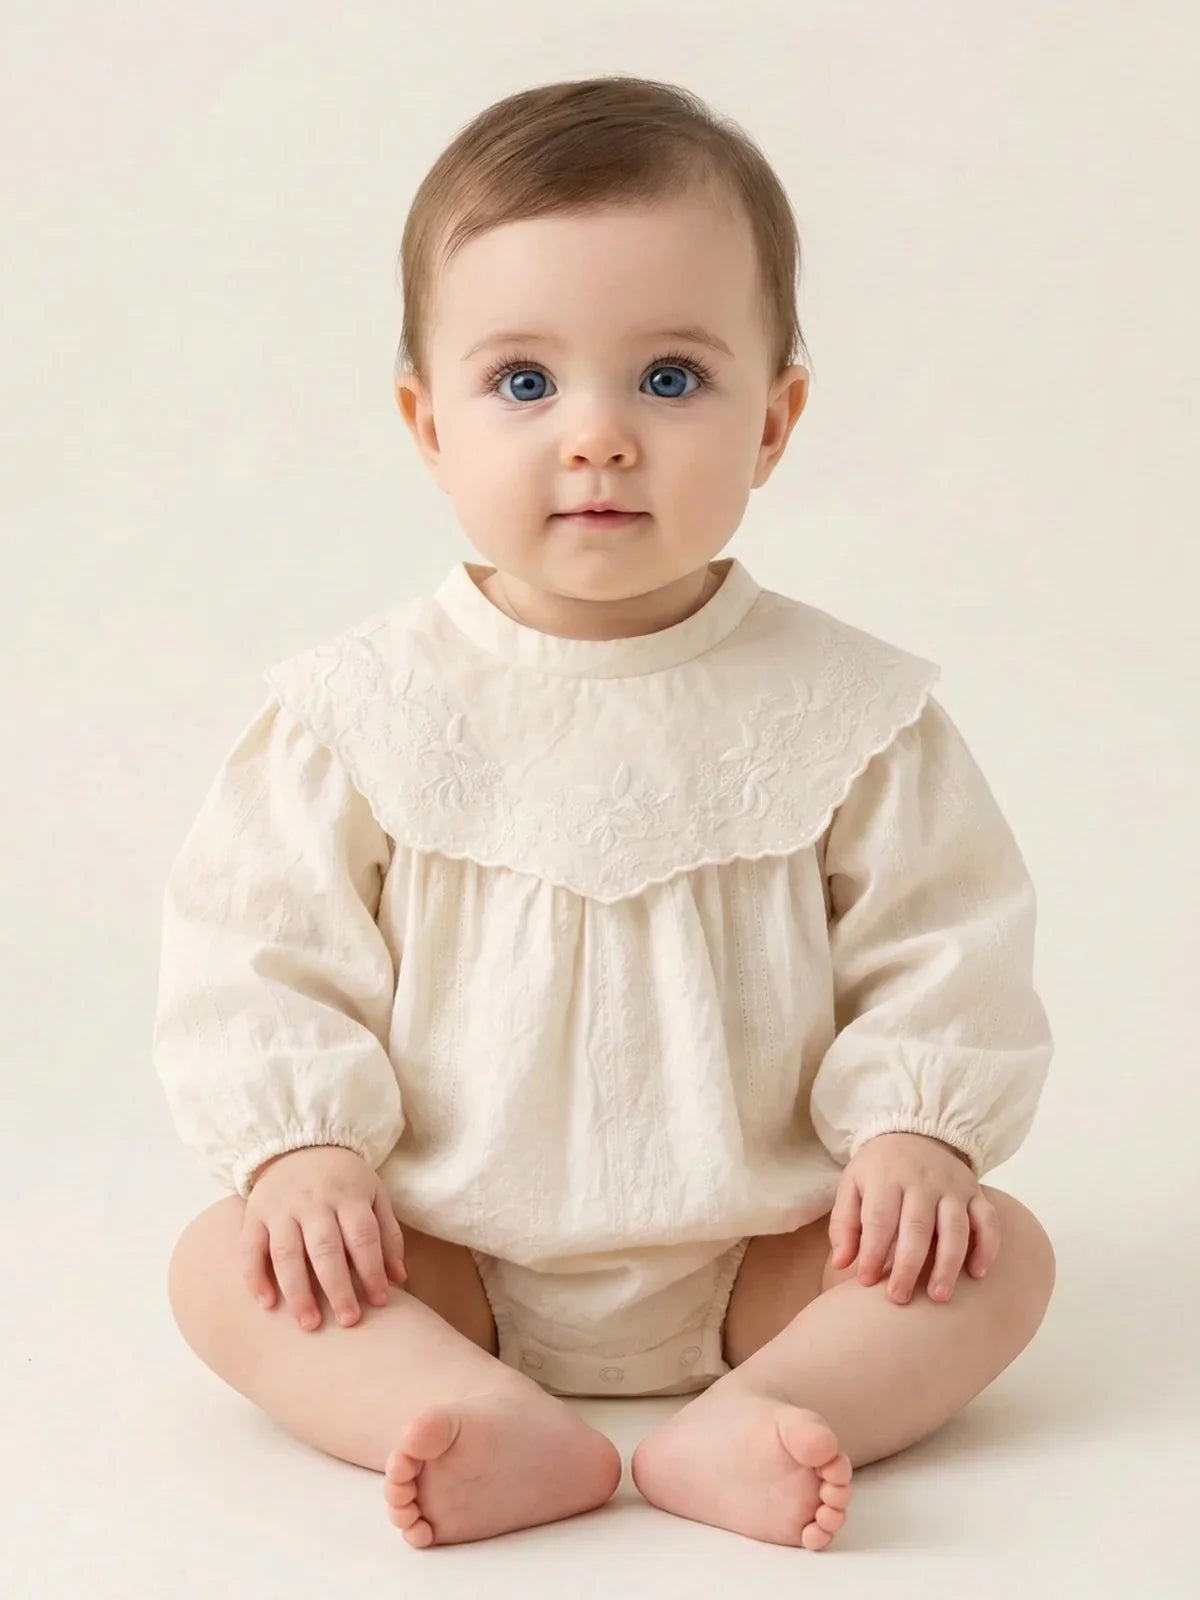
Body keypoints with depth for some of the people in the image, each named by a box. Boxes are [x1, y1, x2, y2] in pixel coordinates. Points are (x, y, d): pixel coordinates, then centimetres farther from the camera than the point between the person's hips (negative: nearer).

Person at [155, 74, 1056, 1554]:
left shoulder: (846, 707, -6)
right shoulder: (362, 709, -6)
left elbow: (937, 943, 0)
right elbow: (260, 947, -3)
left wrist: (913, 1126, -14)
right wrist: (302, 1145, -16)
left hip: (757, 1253, 0)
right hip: (442, 1260, 0)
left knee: (999, 1254, -17)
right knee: (224, 1263, -20)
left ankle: (738, 1425, -34)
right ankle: (499, 1427, -37)